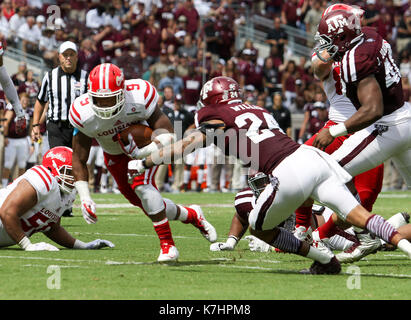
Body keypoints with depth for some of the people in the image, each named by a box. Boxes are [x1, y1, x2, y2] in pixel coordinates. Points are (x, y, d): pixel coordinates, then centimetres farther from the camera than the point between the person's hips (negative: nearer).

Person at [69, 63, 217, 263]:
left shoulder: (138, 98, -37)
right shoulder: (83, 114, -30)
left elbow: (167, 133, -29)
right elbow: (79, 159, -19)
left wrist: (143, 154, -47)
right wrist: (84, 198, -26)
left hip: (145, 145, -4)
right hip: (114, 154, 4)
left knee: (141, 185, -29)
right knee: (147, 203, 7)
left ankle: (167, 245, -21)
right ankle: (192, 215, 34)